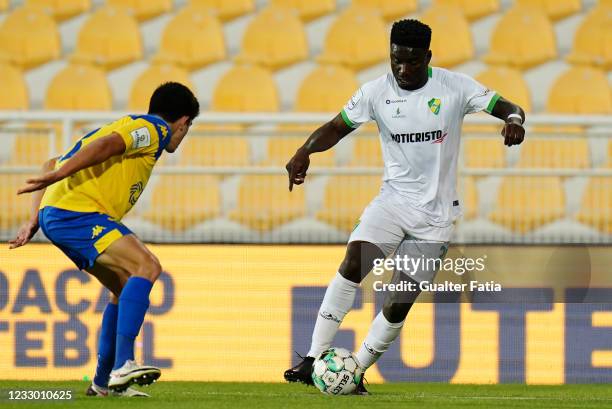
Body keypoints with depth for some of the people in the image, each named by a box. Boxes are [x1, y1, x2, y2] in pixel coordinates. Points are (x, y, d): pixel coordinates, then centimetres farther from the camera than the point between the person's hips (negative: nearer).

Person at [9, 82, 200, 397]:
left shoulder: (131, 125, 31)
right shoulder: (156, 129, 2)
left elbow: (54, 163, 30)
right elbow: (106, 144, -18)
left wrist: (35, 220, 23)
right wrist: (55, 177, -27)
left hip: (56, 216, 10)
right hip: (77, 212, -10)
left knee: (127, 288, 18)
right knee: (146, 267, -20)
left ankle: (103, 381, 25)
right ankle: (123, 365, -33)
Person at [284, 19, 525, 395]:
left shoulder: (455, 87, -7)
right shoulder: (376, 92, -3)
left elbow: (507, 107, -5)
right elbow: (337, 127, 3)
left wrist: (514, 119, -29)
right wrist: (305, 151, -17)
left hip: (435, 214, -1)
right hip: (392, 201, 1)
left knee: (400, 304, -4)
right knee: (353, 264, -24)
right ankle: (314, 360, -23)